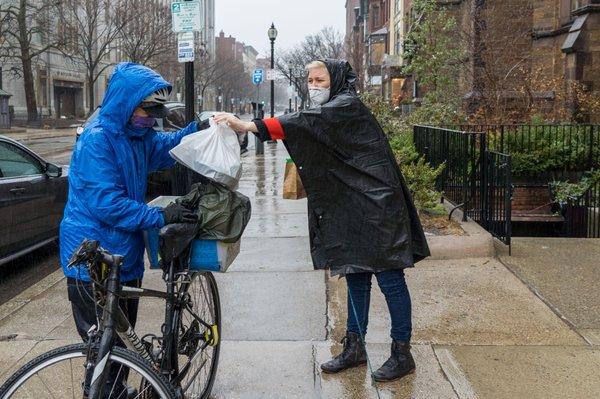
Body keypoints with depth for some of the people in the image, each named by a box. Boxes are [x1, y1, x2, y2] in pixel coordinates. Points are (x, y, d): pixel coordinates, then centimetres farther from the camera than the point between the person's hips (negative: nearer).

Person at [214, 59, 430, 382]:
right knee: (355, 276, 14)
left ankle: (402, 353, 8)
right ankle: (355, 347, 25)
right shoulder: (330, 112, 16)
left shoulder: (347, 106, -13)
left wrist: (248, 126, -37)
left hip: (376, 207, -9)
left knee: (389, 277, -2)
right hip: (350, 210, 9)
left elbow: (308, 121, -29)